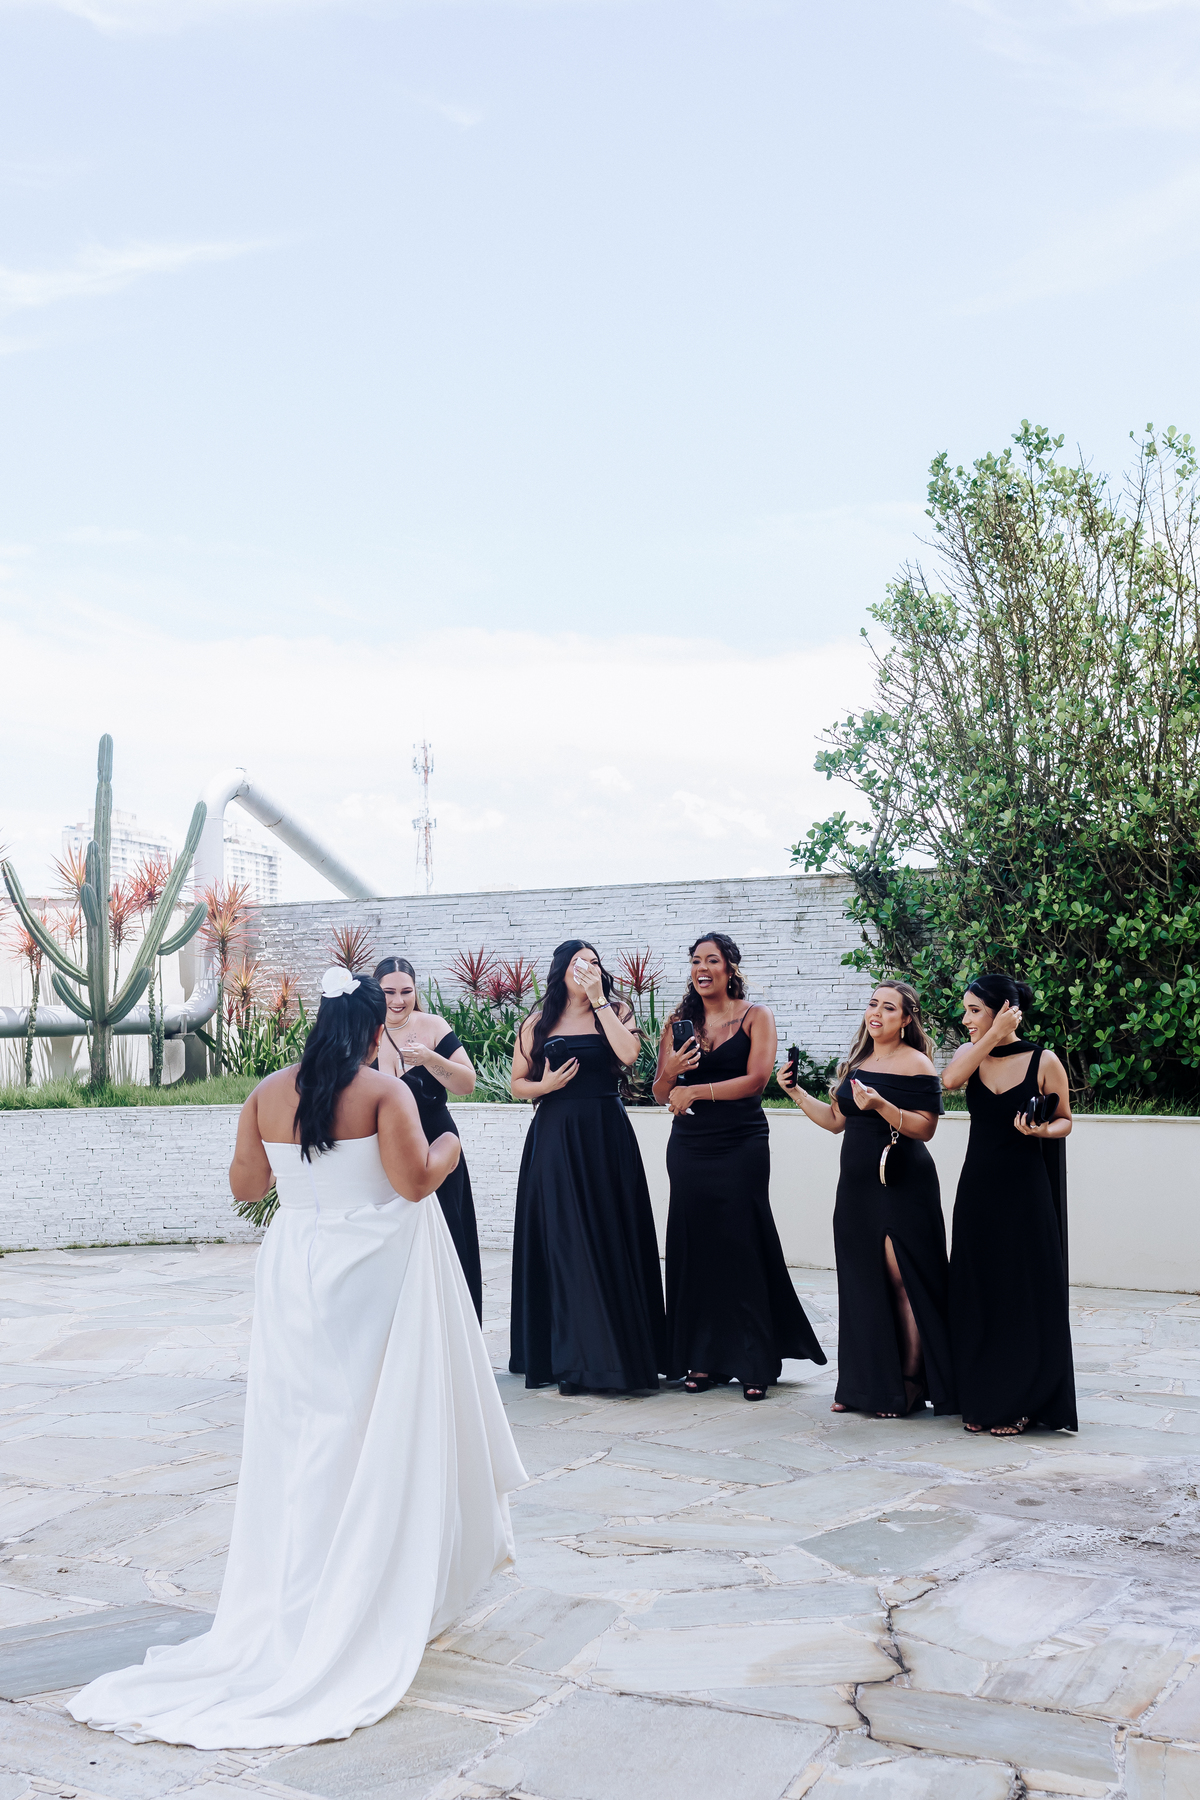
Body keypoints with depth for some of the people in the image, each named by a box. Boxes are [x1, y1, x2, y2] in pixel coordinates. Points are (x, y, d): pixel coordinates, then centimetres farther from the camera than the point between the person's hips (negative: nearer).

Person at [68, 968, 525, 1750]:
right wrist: (449, 1146, 1)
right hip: (375, 1275, -4)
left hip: (294, 1270, 4)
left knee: (302, 1435, 12)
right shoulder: (386, 1091, -11)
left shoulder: (269, 1093, 2)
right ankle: (375, 1602, 13)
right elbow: (415, 1180, -18)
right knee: (381, 1431, 7)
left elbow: (245, 1185, 9)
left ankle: (295, 1603, 19)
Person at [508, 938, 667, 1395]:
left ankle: (614, 1353, 11)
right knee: (562, 1244, 2)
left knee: (609, 1239, 1)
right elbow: (517, 1084, 10)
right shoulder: (539, 1024, 8)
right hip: (554, 1138, 1)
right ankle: (568, 1356, 11)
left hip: (605, 1135, -1)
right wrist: (545, 1085, -11)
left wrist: (598, 999, -13)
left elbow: (628, 1053, -16)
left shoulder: (615, 1012, 5)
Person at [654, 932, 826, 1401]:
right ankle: (703, 1360, 11)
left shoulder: (756, 1017, 1)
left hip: (742, 1146, -3)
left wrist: (696, 1090, -15)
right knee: (694, 1247, 3)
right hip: (690, 1146, 3)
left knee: (742, 1247, -3)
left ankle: (754, 1363, 4)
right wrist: (670, 1071, -14)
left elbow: (756, 1079, -11)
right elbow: (661, 1093, 8)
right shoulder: (680, 1022, 9)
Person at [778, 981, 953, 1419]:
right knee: (862, 1282, 8)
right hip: (857, 1184, 7)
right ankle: (866, 1386, 16)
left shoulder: (916, 1064, -7)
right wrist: (797, 1093, 11)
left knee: (901, 1282, -5)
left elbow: (925, 1128, -14)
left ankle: (909, 1385, 4)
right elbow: (837, 1119, 19)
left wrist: (881, 1105, -25)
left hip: (902, 1185, -7)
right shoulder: (858, 1061, 14)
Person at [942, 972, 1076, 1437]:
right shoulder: (972, 1056, 4)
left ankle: (1019, 1403, 13)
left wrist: (1042, 1130, -18)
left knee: (1023, 1295, 1)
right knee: (976, 1294, 7)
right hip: (977, 1189, 4)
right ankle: (981, 1402, 19)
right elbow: (950, 1080, -19)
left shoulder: (1044, 1061, -6)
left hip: (1024, 1190, -4)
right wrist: (994, 1035, -18)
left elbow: (1064, 1121, 3)